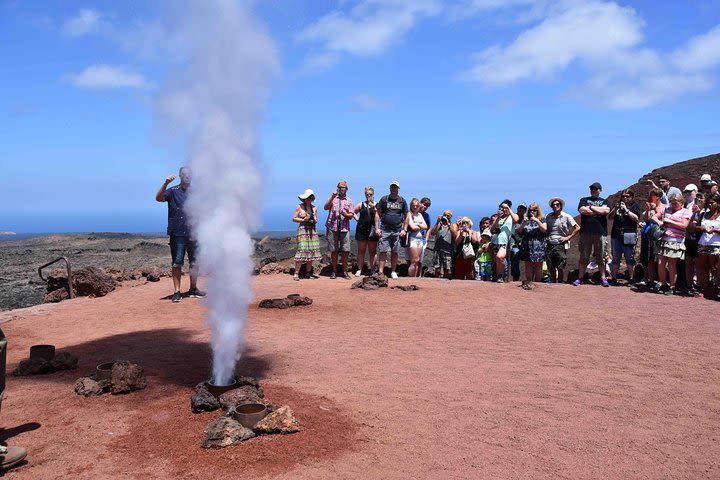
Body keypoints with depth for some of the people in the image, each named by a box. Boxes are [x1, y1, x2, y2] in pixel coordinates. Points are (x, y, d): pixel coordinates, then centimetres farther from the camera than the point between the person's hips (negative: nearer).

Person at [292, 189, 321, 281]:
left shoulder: (314, 208, 15)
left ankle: (309, 272, 10)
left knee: (312, 251, 2)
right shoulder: (299, 207, 3)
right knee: (302, 250, -13)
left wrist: (315, 220, -3)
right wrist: (303, 220, -12)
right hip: (303, 229, -5)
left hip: (313, 230, 5)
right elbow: (294, 218, 1)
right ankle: (296, 273, -11)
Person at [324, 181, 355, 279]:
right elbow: (325, 207, -6)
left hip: (344, 228, 1)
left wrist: (345, 214, -14)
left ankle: (345, 271, 6)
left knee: (345, 251, -2)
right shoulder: (333, 199, 10)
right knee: (333, 250, 2)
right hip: (332, 227, -1)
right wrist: (332, 197, -15)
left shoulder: (349, 201, 13)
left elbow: (351, 216, 7)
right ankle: (334, 271, 10)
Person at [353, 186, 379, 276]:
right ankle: (359, 269, 9)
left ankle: (372, 269, 10)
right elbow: (353, 212, 20)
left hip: (372, 230, -1)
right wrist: (357, 219, 6)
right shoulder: (361, 204, 9)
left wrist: (373, 207, -20)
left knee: (372, 251, 4)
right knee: (361, 251, 5)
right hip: (361, 230, 1)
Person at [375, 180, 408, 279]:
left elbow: (406, 216, 12)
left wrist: (404, 230, 3)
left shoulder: (402, 201, 8)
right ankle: (380, 272, -4)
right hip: (384, 230, -2)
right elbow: (377, 213, 6)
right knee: (383, 252, -5)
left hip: (397, 231, 2)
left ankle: (393, 272, 17)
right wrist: (377, 228, -3)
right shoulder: (384, 199, 5)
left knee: (395, 252, 6)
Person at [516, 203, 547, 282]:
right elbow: (519, 231, 8)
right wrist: (523, 223, -8)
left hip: (538, 246, -2)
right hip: (527, 246, 2)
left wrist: (537, 220, -12)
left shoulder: (542, 219, 9)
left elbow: (544, 229, -6)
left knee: (538, 266, -3)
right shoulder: (526, 220, 15)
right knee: (528, 266, 2)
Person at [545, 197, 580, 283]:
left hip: (561, 245, -4)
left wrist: (568, 237, -6)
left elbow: (577, 228, 0)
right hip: (550, 244, 4)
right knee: (551, 267, 7)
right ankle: (553, 283, 18)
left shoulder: (566, 217, -1)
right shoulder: (548, 217, 10)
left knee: (560, 267, -5)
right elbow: (545, 229, 24)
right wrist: (546, 237, 6)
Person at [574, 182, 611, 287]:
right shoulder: (584, 200, 15)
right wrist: (599, 211, -2)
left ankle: (603, 278, 10)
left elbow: (606, 211, -6)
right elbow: (582, 210, -5)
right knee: (583, 257, 1)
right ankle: (580, 278, 6)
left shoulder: (604, 201, 16)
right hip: (586, 232, 0)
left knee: (601, 257, 2)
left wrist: (591, 207, -2)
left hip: (601, 232, 0)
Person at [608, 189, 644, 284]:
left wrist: (626, 210, -15)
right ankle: (614, 278, 12)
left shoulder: (636, 206, 5)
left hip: (629, 236, -4)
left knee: (630, 259, -2)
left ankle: (632, 279, 3)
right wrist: (615, 208, -8)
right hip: (616, 236, 4)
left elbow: (636, 218, -9)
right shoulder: (617, 205, 17)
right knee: (615, 259, 7)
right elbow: (610, 217, 7)